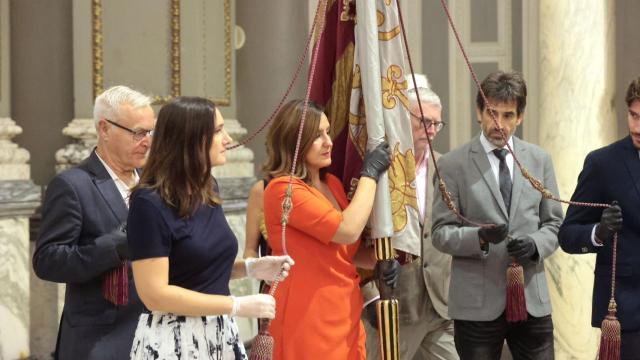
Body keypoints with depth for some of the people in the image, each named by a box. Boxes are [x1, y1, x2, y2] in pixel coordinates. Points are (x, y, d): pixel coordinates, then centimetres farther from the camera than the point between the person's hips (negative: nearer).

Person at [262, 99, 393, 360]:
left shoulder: (332, 184, 12)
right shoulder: (283, 189, -14)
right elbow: (348, 230, -22)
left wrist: (380, 261, 1)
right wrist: (370, 173, -12)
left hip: (346, 316, 8)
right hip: (309, 321, -8)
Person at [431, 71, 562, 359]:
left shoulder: (539, 160, 9)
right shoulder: (453, 164, -2)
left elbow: (554, 223, 13)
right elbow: (441, 233, -3)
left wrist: (536, 244, -9)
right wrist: (480, 237, -22)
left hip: (533, 300, 3)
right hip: (477, 304, -3)